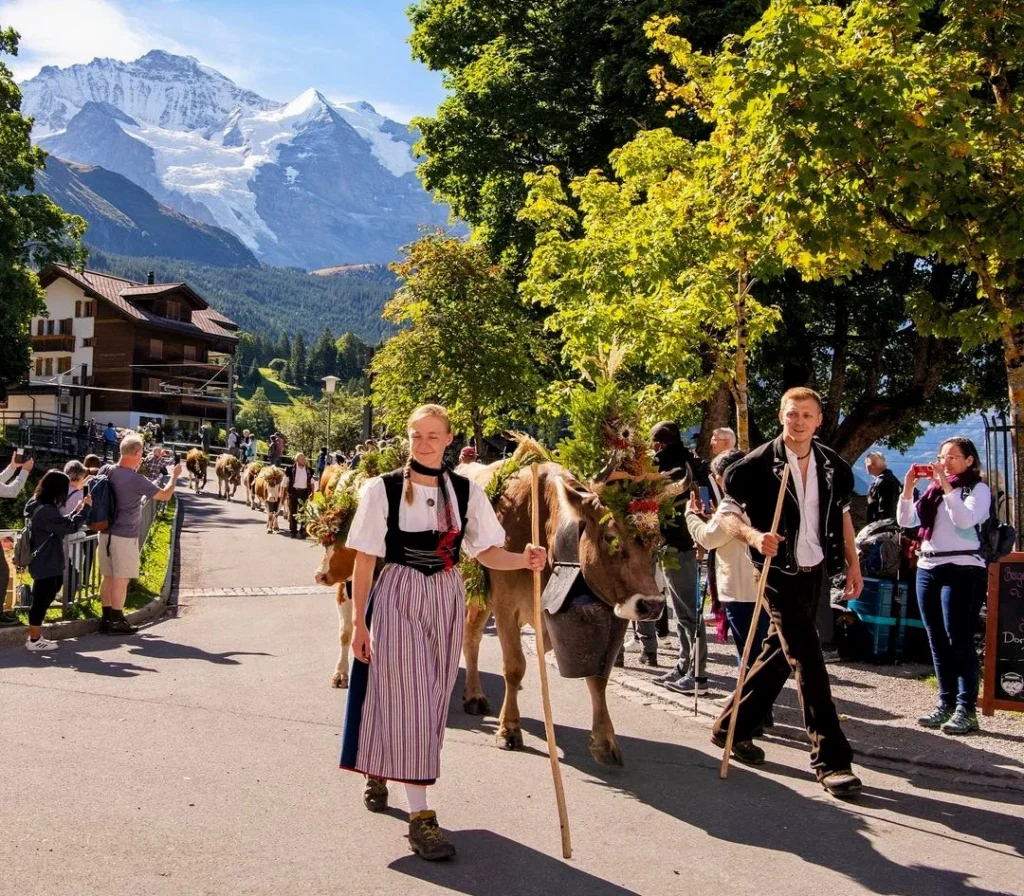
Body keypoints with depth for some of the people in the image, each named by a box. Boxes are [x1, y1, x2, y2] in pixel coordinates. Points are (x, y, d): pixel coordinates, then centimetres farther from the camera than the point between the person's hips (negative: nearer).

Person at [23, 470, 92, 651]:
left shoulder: (40, 506, 11)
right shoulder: (46, 510, -23)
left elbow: (62, 524, 18)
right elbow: (70, 526, -21)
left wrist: (77, 510, 12)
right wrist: (86, 508, -11)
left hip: (45, 562, 11)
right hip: (46, 564, -11)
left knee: (42, 600, 16)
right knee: (42, 600, -1)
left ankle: (35, 637, 23)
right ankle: (34, 640, 7)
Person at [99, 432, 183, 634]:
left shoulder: (109, 472, 2)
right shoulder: (136, 480, -18)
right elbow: (165, 495, -11)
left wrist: (135, 469, 24)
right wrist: (175, 476, 4)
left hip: (106, 533, 8)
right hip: (125, 536, -8)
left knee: (108, 577, 14)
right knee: (121, 579, 0)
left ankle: (107, 618, 20)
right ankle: (116, 622, 5)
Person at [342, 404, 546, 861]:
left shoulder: (467, 491, 2)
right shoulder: (382, 489, -6)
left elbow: (486, 551, 3)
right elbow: (364, 560, -4)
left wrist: (524, 559, -17)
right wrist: (359, 622, -5)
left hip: (446, 600, 4)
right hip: (397, 598, -4)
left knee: (432, 699, 12)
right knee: (407, 698, -6)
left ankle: (380, 769, 39)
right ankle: (420, 814, 0)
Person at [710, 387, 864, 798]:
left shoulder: (832, 466, 4)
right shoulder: (759, 464, -12)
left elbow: (842, 514, 16)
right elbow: (727, 512, -10)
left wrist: (852, 563, 13)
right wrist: (754, 536, -28)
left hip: (816, 571, 6)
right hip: (780, 573, -6)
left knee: (778, 654, 13)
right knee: (808, 661, -9)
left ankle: (731, 727, 29)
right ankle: (831, 758, -3)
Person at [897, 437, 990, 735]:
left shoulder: (978, 489, 1)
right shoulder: (933, 490, 16)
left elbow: (965, 519, -17)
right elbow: (905, 521, 11)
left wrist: (946, 486, -17)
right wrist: (908, 487, 0)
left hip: (962, 570, -6)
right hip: (927, 568, 6)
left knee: (959, 641, -9)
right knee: (937, 642, 8)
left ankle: (967, 710, -6)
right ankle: (946, 704, 14)